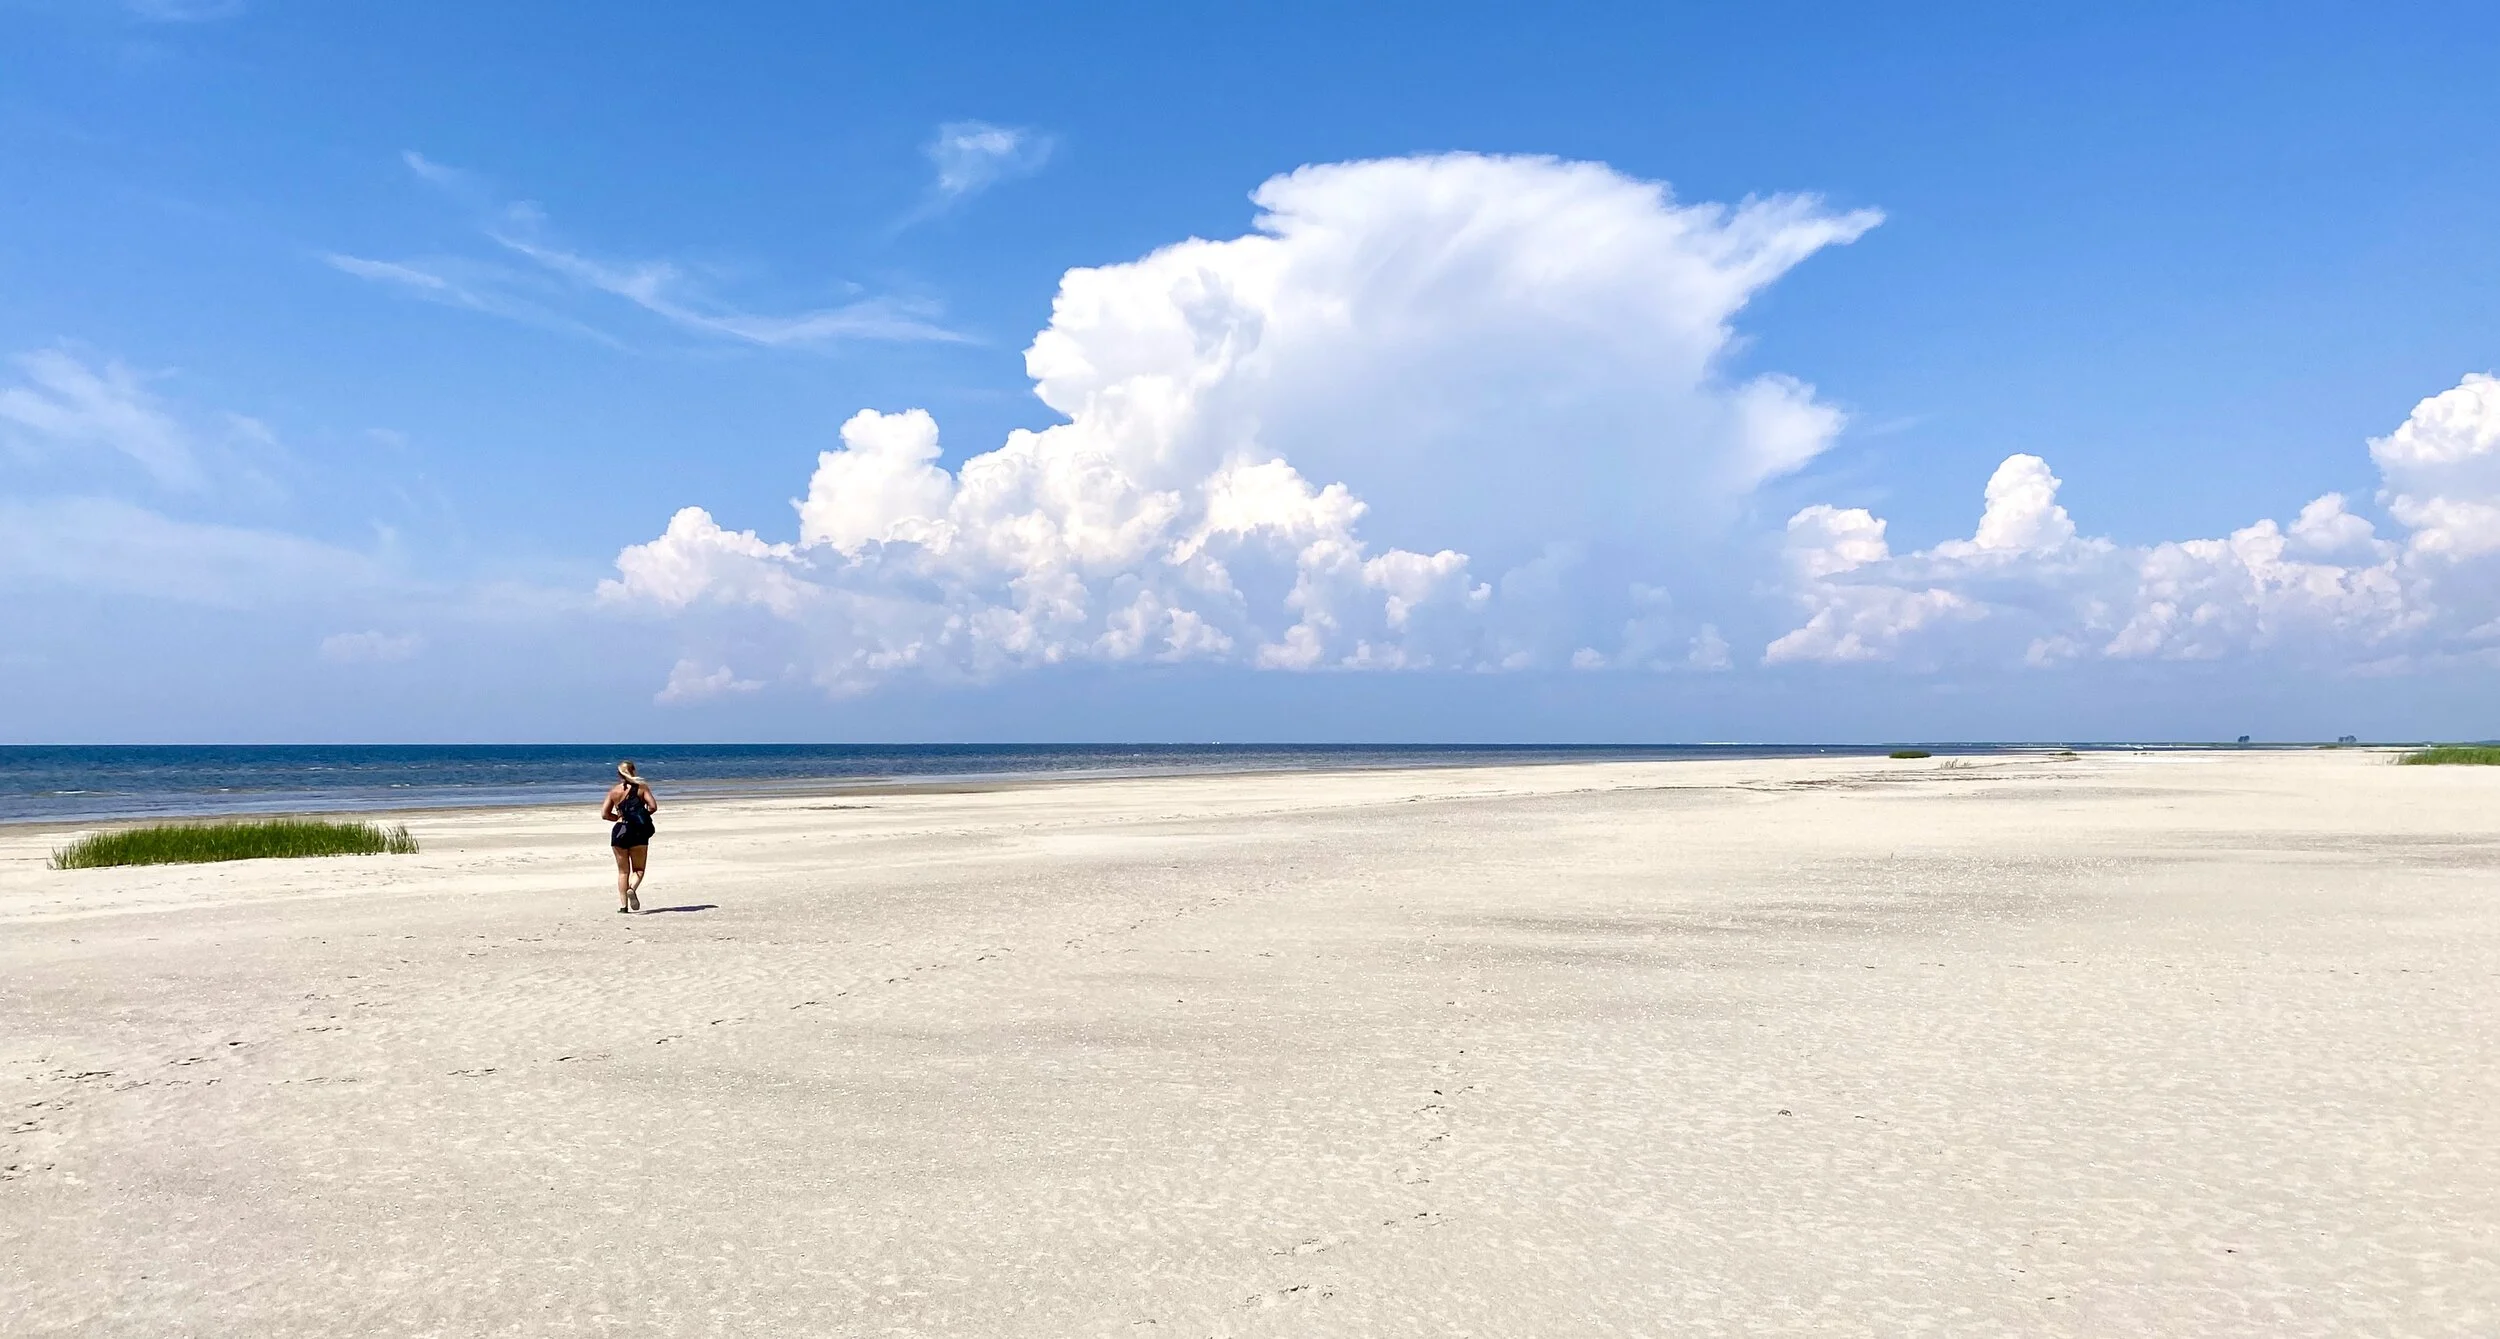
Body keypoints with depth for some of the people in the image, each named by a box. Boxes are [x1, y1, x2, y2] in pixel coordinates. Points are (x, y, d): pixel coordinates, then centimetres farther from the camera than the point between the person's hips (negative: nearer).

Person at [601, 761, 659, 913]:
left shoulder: (613, 791, 6)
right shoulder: (641, 787, 0)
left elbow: (605, 814, 6)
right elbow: (653, 807, -9)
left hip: (619, 832, 2)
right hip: (638, 832, -2)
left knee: (623, 871, 11)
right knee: (638, 869, 10)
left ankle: (623, 905, 4)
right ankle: (632, 888, -21)